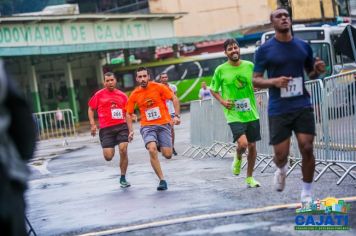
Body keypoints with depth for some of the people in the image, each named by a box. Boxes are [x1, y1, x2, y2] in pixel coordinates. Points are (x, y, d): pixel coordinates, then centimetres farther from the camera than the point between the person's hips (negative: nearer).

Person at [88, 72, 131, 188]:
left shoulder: (122, 95, 11)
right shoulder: (99, 95, 6)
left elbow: (127, 112, 20)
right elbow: (91, 109, 12)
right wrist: (93, 124, 1)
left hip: (121, 126, 1)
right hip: (106, 128, -1)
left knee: (123, 151, -13)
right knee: (108, 157, -7)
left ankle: (123, 178, 4)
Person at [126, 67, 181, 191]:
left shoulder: (158, 87, -5)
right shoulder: (134, 94, 1)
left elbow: (174, 99, -2)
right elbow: (128, 114, 11)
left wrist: (176, 116, -13)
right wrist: (131, 131, 2)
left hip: (163, 124, 0)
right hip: (147, 126, 0)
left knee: (167, 155, -7)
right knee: (152, 150, -25)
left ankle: (161, 145, 32)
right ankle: (162, 180, -14)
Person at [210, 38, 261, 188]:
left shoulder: (250, 66, 2)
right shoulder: (221, 70, -4)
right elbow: (213, 90, 8)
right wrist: (222, 101, -9)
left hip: (251, 113, 3)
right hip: (234, 114, -3)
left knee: (252, 146, 8)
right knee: (242, 143, -20)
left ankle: (250, 178, 26)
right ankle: (238, 158, 17)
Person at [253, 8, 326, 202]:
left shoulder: (303, 46, 7)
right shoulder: (265, 50, -2)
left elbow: (311, 73, 20)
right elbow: (255, 80, -1)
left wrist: (318, 70, -4)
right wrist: (273, 81, -20)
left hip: (302, 106, 2)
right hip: (278, 110, -2)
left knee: (307, 149, -6)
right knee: (281, 154, 0)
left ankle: (306, 193, 11)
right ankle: (281, 170, 38)